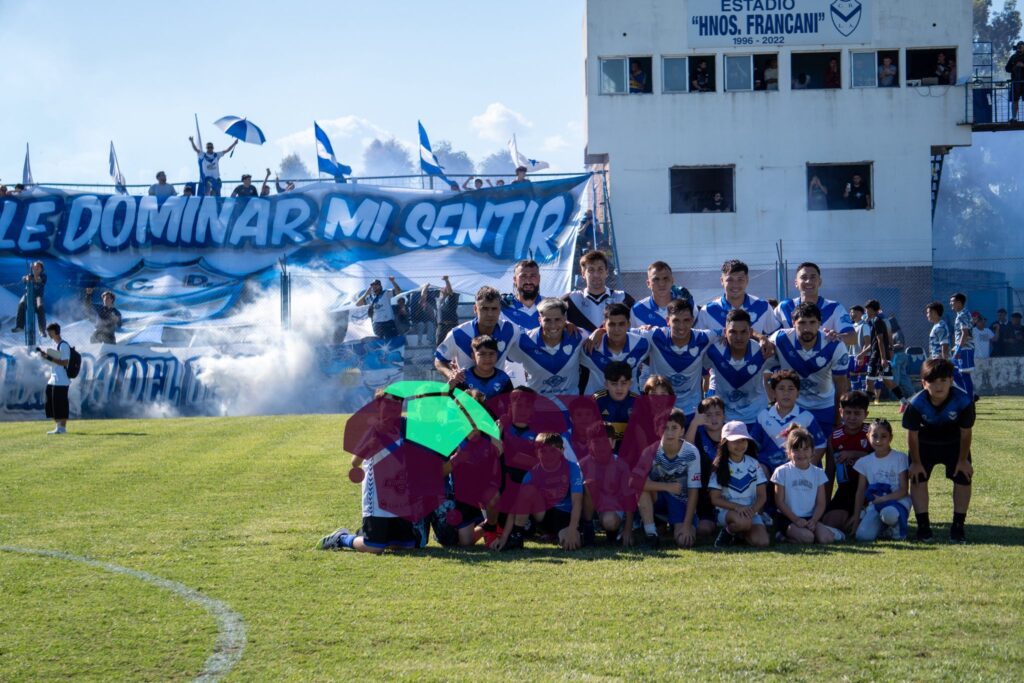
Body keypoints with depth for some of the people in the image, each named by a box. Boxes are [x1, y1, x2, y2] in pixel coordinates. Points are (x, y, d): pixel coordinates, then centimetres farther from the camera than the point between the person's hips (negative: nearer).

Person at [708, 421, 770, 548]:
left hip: (751, 511, 3)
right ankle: (728, 532, -4)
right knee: (743, 521, -39)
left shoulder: (753, 464, 7)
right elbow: (715, 498, -4)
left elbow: (762, 496, 6)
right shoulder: (720, 466, -1)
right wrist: (737, 507, -19)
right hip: (727, 511, -3)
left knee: (762, 542, -24)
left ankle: (740, 533, 8)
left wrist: (752, 510, -14)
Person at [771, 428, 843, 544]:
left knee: (825, 538, -23)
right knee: (806, 537, -29)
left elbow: (821, 503, 5)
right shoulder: (782, 472, -1)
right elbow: (780, 502, -4)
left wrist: (813, 521, -13)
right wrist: (796, 520, -14)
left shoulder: (818, 473, 8)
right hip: (788, 518, -3)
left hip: (810, 518, 3)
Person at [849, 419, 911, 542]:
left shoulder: (900, 458, -2)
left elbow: (903, 490, -6)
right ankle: (881, 525, 8)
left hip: (897, 501, -3)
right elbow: (861, 491, 11)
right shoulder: (865, 462, 9)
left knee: (889, 514, -42)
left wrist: (883, 499, -19)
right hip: (875, 505, 3)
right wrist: (856, 516, 5)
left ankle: (896, 526, -5)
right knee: (863, 536, -25)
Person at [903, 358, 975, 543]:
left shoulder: (964, 401, -32)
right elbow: (912, 434, -17)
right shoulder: (916, 404, -32)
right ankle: (923, 525, 1)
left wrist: (963, 460, -9)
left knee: (963, 478, -7)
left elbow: (965, 432, -17)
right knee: (918, 478, -8)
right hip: (925, 443, 0)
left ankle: (958, 526, 3)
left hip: (954, 443, 0)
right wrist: (916, 462, -10)